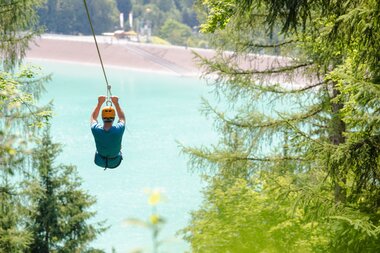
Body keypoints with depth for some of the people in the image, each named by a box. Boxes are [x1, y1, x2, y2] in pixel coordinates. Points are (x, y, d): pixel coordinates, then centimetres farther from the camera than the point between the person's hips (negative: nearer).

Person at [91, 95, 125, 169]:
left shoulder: (96, 130, -26)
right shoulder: (119, 130, -28)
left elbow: (93, 117, 0)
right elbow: (122, 118, -2)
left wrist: (100, 103, 3)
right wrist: (116, 103, 2)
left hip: (100, 162, 1)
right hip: (115, 163, -1)